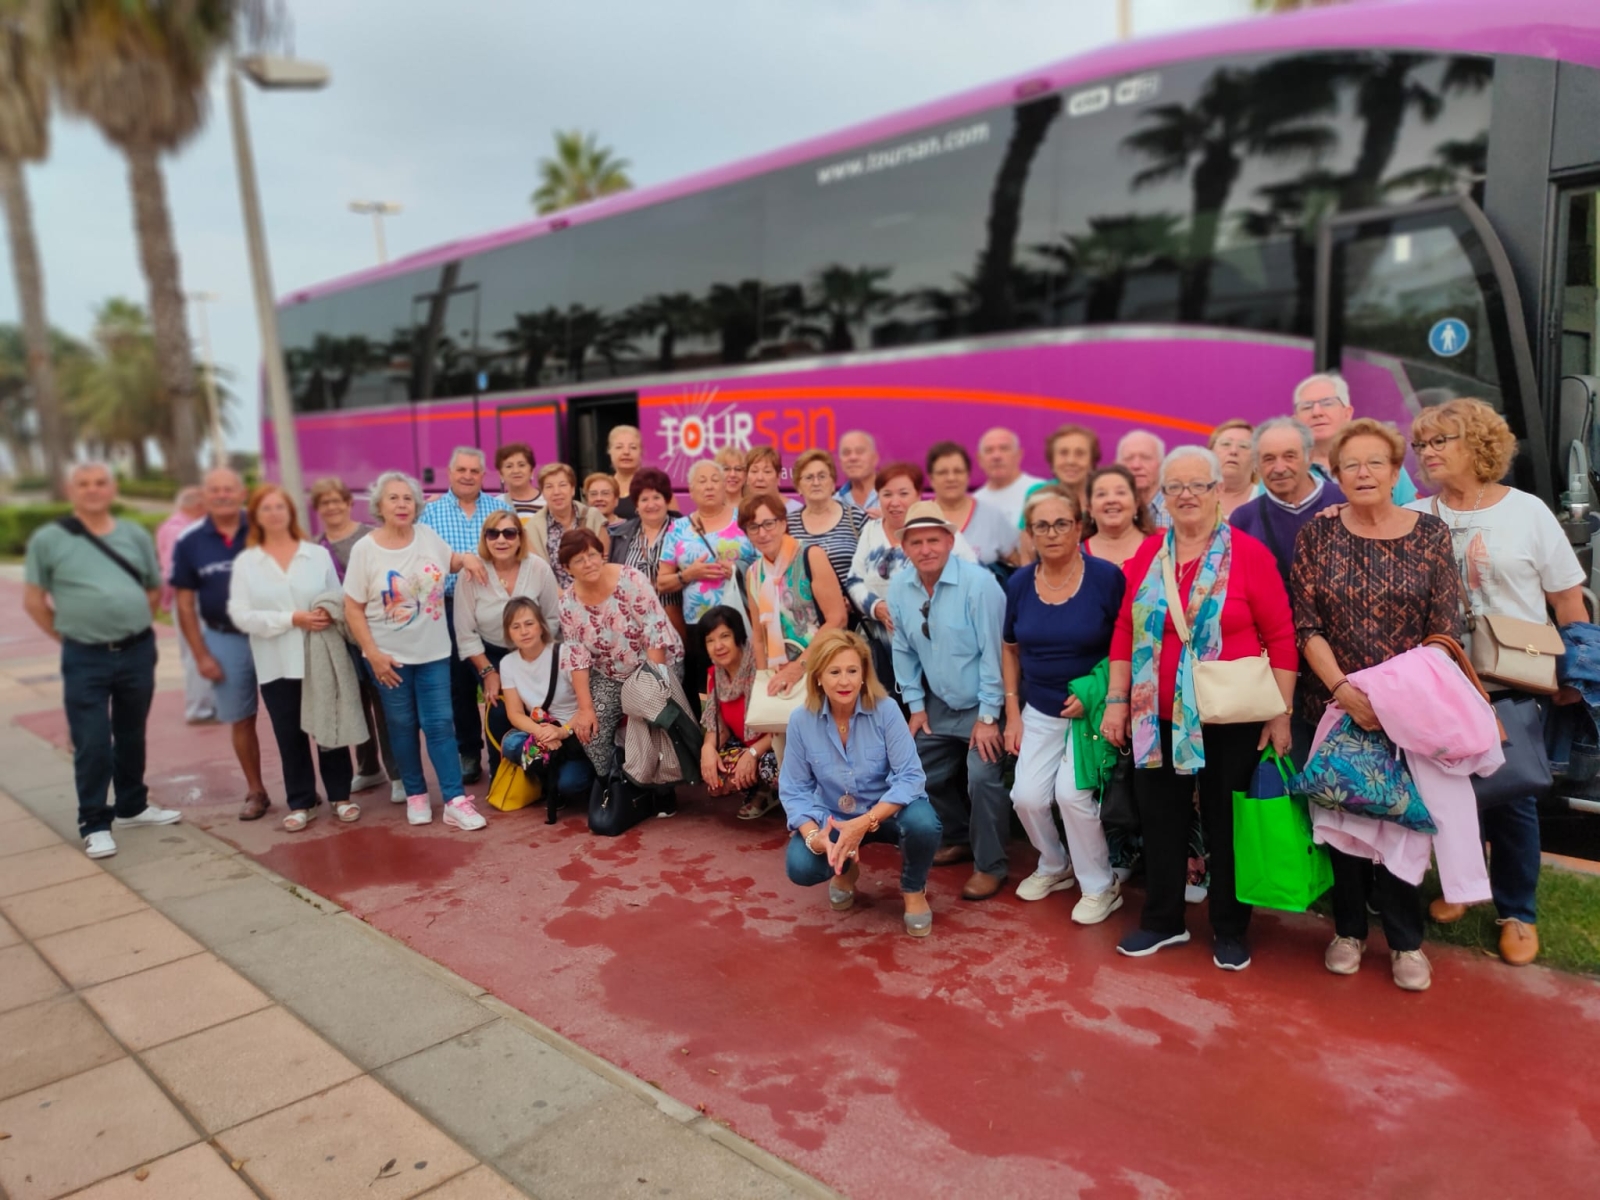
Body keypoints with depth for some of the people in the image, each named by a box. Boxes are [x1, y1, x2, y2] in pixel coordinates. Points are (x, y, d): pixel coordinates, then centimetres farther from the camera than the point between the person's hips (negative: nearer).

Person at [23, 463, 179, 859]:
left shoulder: (136, 535, 5)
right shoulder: (48, 539, -4)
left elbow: (155, 589, 15)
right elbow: (33, 601, 1)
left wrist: (132, 626, 10)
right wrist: (69, 635, 1)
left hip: (138, 651, 3)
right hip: (85, 658, -3)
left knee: (132, 735, 15)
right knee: (91, 744, -1)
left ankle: (132, 806, 30)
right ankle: (94, 824, 11)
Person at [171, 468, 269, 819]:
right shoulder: (190, 542, 0)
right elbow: (185, 604, 4)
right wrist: (201, 655, 0)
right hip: (225, 640, 2)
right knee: (241, 720, 10)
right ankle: (255, 792, 22)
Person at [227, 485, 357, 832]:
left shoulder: (318, 554, 4)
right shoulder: (245, 562, 3)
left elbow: (340, 598, 7)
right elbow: (241, 615, -6)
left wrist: (330, 614, -16)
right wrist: (292, 618, -16)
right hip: (276, 665, 0)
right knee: (290, 736, 7)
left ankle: (340, 796, 19)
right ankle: (300, 803, 18)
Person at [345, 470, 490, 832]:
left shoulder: (428, 535, -1)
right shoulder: (364, 549, -9)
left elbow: (450, 561, 20)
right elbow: (353, 609, -6)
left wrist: (466, 557, -4)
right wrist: (373, 654, -13)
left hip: (434, 652, 2)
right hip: (390, 656, -2)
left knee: (440, 724, 1)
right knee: (403, 726, 9)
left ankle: (455, 801, 1)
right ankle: (416, 794, 25)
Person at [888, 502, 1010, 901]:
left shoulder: (978, 583, -23)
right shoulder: (899, 588, -5)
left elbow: (992, 651, -20)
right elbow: (904, 652, 5)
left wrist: (988, 715, -18)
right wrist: (915, 705, 5)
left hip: (981, 704, -6)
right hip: (939, 704, 6)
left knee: (983, 779, -14)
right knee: (925, 774, 12)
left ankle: (990, 866, 6)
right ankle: (960, 839, 36)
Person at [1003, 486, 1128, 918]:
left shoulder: (1107, 577, -14)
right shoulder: (1019, 583, -2)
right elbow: (1011, 648, 11)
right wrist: (1012, 712, 8)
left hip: (1092, 709, -4)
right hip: (1040, 711, 4)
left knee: (1071, 792, -16)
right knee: (1027, 796, -4)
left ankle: (1101, 887, 8)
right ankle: (1055, 866, 27)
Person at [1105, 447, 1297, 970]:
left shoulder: (1248, 553, -7)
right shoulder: (1148, 554, 4)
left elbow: (1281, 637, -6)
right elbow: (1125, 630, 6)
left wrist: (1281, 714, -8)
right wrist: (1117, 701, 4)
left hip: (1230, 720, -3)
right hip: (1158, 718, 3)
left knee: (1226, 823, 11)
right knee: (1160, 819, 13)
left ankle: (1231, 930, 29)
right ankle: (1162, 920, 31)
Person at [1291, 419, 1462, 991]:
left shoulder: (1431, 532, 0)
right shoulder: (1316, 536, -1)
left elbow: (1445, 629, -2)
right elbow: (1305, 626, -5)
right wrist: (1344, 691, -16)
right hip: (1333, 705, 1)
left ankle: (1405, 939, 22)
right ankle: (1349, 928, 26)